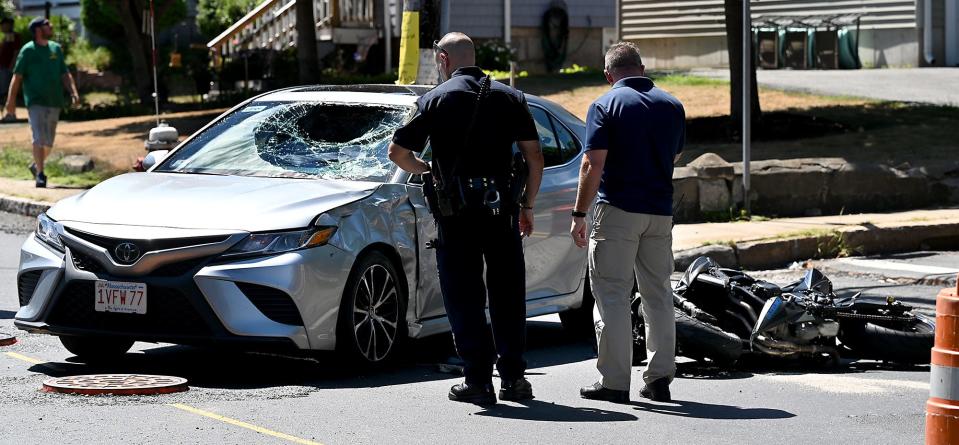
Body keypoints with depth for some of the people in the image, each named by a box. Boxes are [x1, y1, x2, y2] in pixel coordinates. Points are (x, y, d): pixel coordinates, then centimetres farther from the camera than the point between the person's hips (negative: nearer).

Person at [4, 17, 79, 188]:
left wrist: (73, 91, -1)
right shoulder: (28, 50, -4)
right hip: (36, 102, -5)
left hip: (54, 102, 5)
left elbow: (65, 74, 15)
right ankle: (40, 174, -8)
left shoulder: (56, 49, 12)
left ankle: (35, 166, 32)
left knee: (49, 142, 10)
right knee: (39, 138, -14)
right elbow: (17, 77, -5)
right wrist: (11, 101, -11)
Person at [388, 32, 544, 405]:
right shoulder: (510, 97, 8)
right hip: (501, 207, 3)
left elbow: (398, 153, -2)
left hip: (456, 210, -3)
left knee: (464, 297, 3)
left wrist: (424, 169, 17)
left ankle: (478, 381, 0)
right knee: (507, 294, 11)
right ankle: (513, 377, 12)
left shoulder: (436, 99, 0)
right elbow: (534, 155, 3)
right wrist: (527, 206, 11)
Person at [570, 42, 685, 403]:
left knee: (612, 295, 0)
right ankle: (660, 378, 13)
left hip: (618, 210, -5)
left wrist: (579, 214, -10)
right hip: (660, 211, 5)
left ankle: (615, 382, -2)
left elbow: (593, 164, -13)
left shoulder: (606, 106, -7)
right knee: (658, 295, 13)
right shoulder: (672, 106, 9)